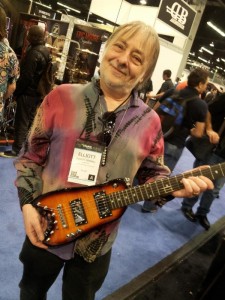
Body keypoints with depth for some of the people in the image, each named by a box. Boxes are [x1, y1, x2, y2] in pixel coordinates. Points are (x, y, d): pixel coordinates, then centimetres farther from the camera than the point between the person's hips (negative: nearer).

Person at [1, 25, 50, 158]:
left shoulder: (33, 53, -20)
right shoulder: (46, 51, 10)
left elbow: (26, 76, -21)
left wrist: (17, 91, -11)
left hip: (28, 92, -9)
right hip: (39, 92, 9)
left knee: (21, 122, -2)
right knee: (31, 120, 16)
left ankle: (17, 150, 4)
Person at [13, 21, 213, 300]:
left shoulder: (148, 121, -7)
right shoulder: (62, 97, -11)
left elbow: (152, 173, 1)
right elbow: (31, 154, -4)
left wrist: (173, 188, -18)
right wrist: (28, 203, -11)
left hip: (96, 242, 1)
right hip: (46, 229, 0)